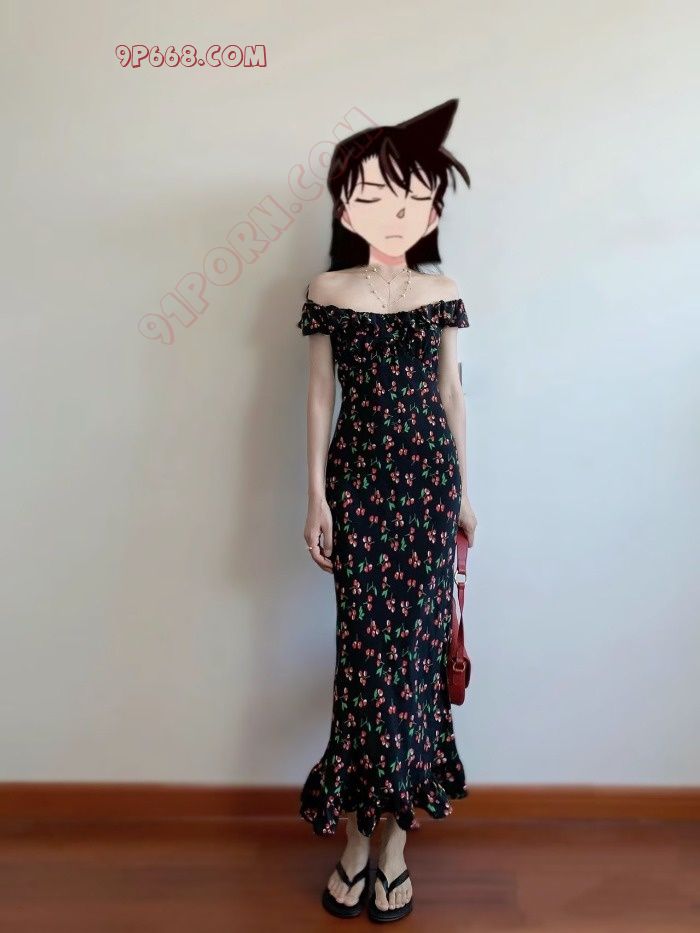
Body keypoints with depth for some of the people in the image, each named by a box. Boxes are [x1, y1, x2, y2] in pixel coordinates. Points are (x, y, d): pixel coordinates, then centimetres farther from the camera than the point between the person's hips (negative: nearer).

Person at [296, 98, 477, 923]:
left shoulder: (440, 293, 4)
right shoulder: (327, 291, 1)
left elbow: (451, 392, 7)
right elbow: (319, 394, 2)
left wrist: (464, 494, 7)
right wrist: (316, 493, -2)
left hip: (427, 476, 1)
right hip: (358, 476, -1)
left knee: (415, 642, 3)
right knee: (366, 645, 2)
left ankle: (396, 839, 20)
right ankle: (358, 834, 20)